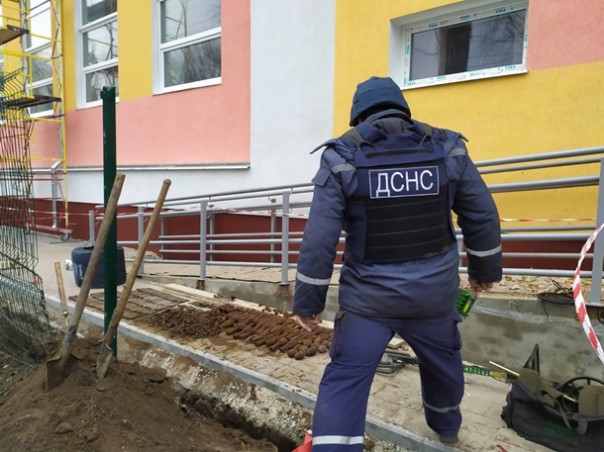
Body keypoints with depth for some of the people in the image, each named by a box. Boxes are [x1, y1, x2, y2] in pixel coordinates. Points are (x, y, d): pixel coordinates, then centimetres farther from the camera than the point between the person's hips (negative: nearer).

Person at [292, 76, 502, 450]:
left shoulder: (343, 157, -10)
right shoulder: (448, 148, -1)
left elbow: (319, 240, -13)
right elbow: (482, 217, 5)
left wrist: (308, 301, -4)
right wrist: (485, 269, 20)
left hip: (369, 296, -3)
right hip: (435, 292, 4)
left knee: (344, 380, 7)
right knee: (443, 360, 29)